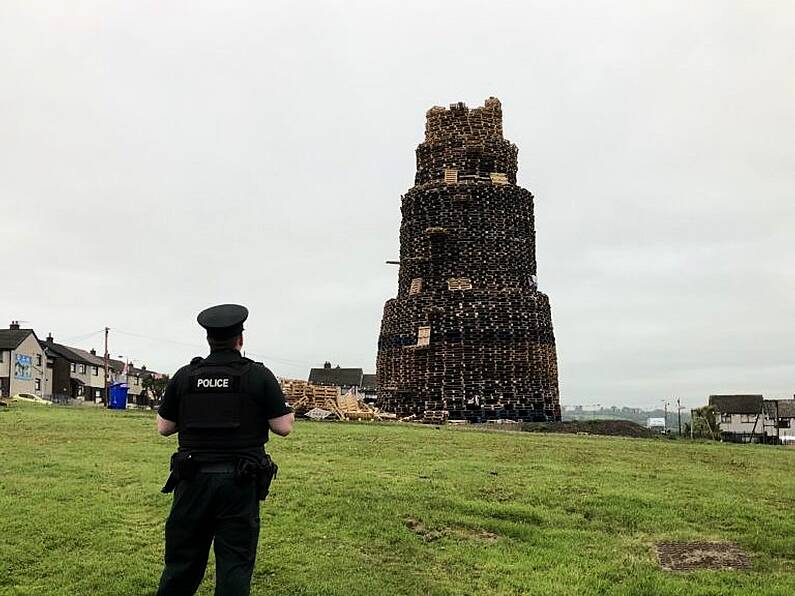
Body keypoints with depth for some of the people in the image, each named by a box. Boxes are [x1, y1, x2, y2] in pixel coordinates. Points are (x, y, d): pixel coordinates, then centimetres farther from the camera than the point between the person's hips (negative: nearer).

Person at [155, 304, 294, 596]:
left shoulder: (185, 375, 1)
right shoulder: (259, 375, -6)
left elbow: (164, 427, 6)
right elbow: (283, 427, -7)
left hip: (194, 480, 2)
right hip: (240, 483, -2)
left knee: (182, 560, 15)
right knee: (235, 563, 7)